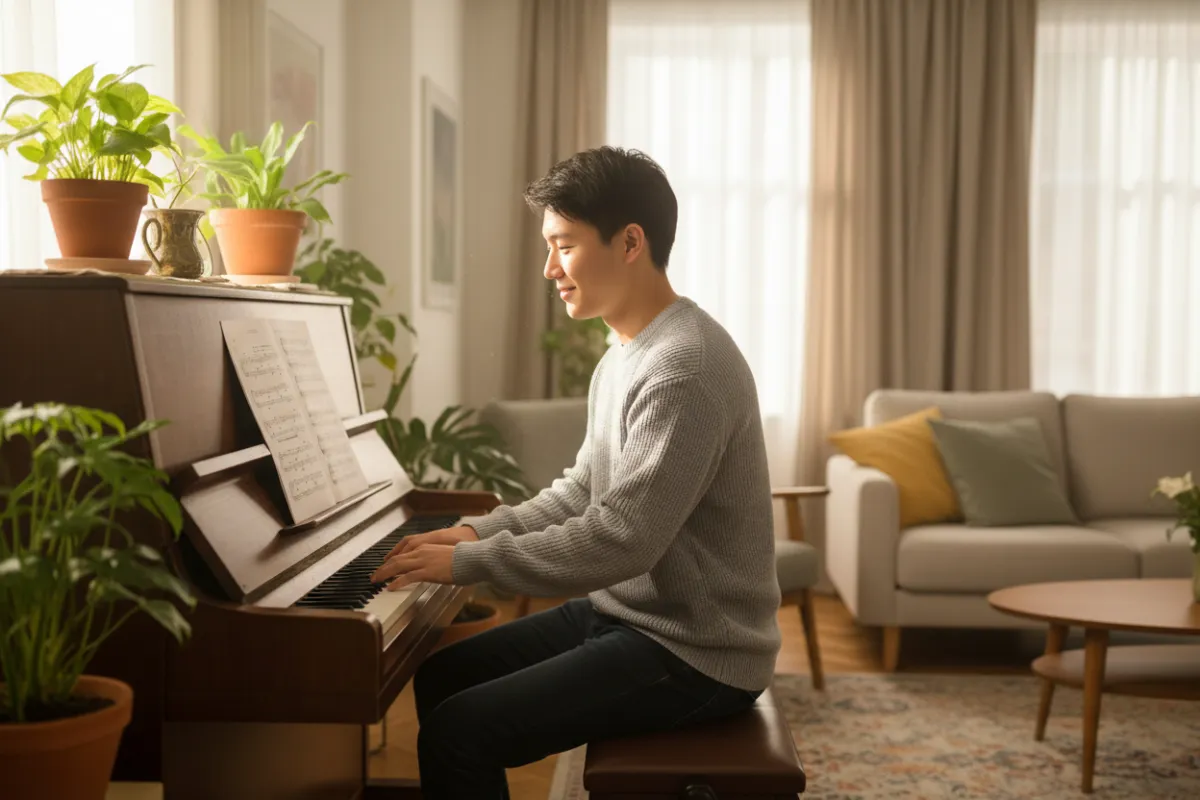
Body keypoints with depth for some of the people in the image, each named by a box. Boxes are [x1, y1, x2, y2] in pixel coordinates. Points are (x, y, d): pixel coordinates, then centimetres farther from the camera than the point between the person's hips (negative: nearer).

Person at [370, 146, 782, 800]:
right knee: (442, 677, 12)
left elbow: (619, 542, -28)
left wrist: (467, 563, -20)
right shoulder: (624, 356, 10)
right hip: (625, 613, 10)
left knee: (458, 732, -17)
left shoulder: (685, 367, -23)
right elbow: (581, 492, 18)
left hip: (694, 654, -10)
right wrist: (480, 531, 5)